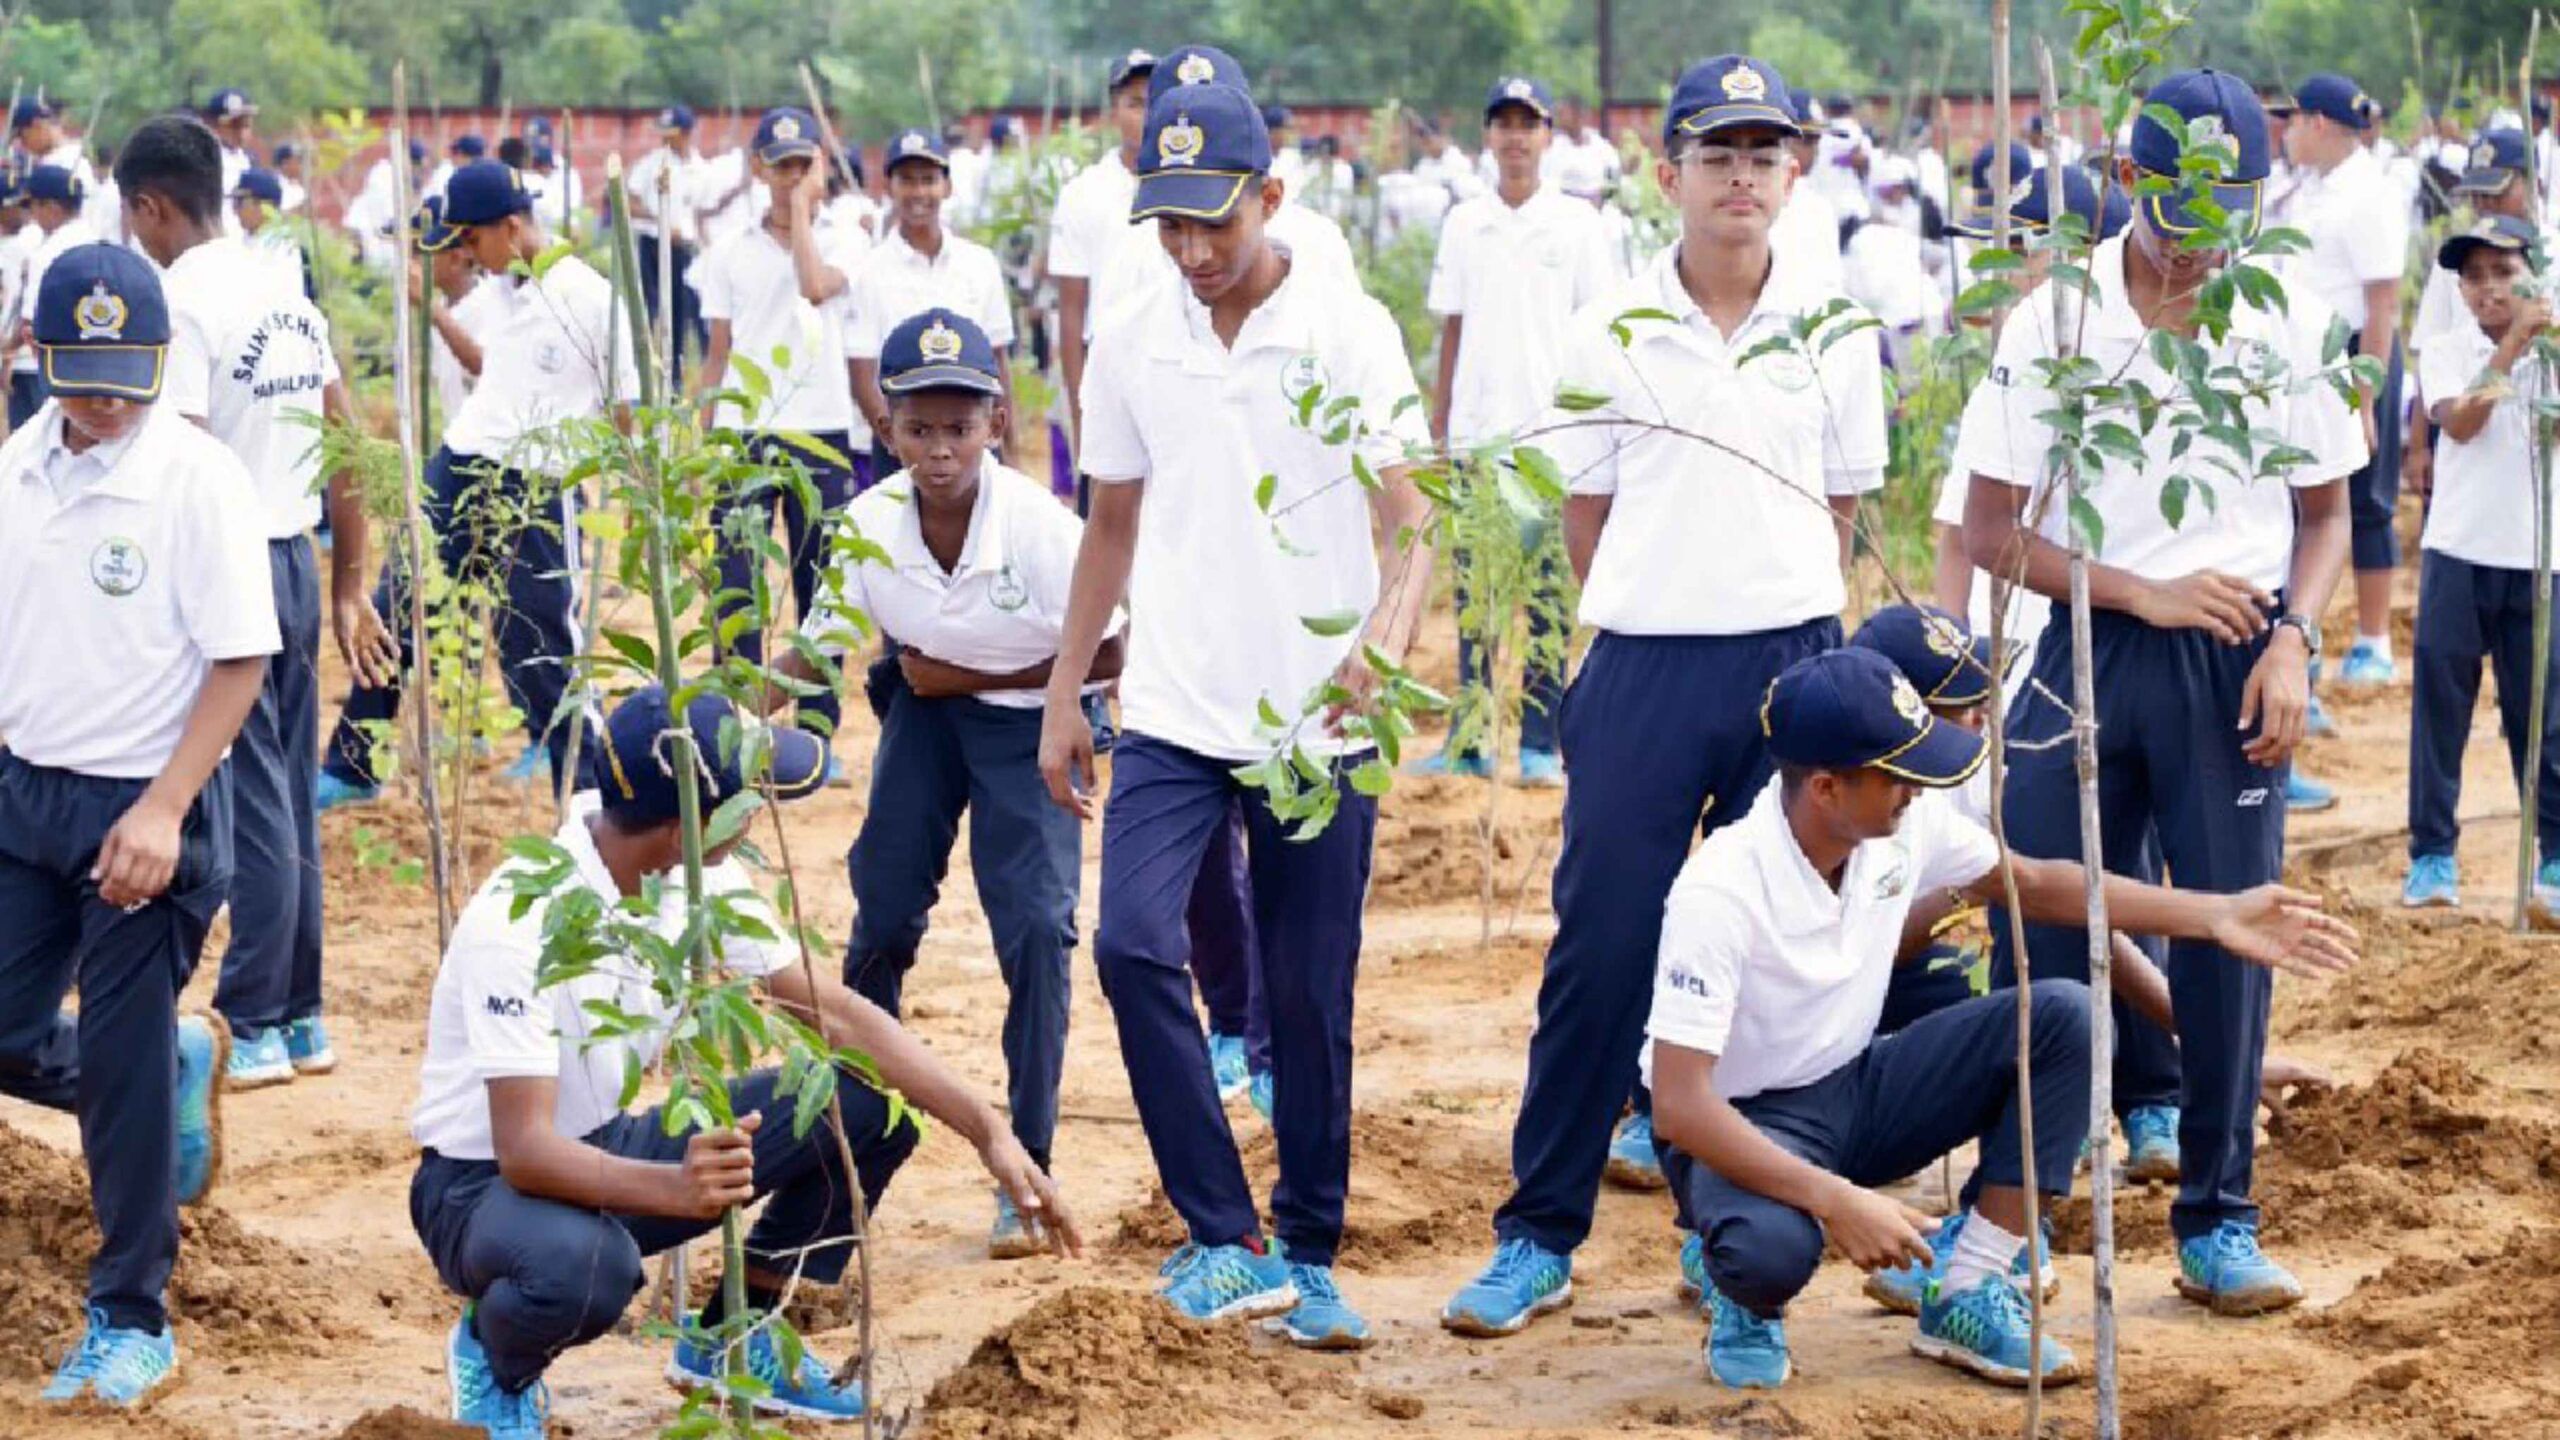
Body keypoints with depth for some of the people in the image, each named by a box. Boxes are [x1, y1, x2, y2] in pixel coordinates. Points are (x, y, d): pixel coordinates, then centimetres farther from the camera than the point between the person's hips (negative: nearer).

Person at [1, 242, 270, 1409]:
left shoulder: (197, 477, -14)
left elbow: (240, 660, -14)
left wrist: (161, 812, -20)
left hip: (146, 808, -6)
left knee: (125, 1070, 0)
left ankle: (130, 1325, 14)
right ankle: (183, 1062, 35)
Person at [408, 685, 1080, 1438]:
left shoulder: (703, 879, -8)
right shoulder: (519, 920, -30)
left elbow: (834, 1011, -4)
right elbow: (524, 1150, -36)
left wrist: (990, 1133, -12)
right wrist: (676, 1188, -54)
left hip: (604, 1150, 7)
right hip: (486, 1180, -7)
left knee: (872, 1102, -8)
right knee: (583, 1264, -43)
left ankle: (733, 1338, 9)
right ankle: (495, 1354, -5)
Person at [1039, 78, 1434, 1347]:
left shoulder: (1349, 333, -6)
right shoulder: (1130, 347, 5)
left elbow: (1409, 523, -11)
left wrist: (1383, 646, -30)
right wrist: (1063, 696, 13)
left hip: (1318, 725, -2)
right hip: (1172, 717, 2)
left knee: (1310, 998, 3)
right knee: (1133, 943, -17)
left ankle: (1307, 1256, 19)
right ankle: (1223, 1237, -9)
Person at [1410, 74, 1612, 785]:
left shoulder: (1576, 221, 2)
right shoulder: (1464, 223, 10)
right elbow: (1451, 329, 13)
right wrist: (1437, 425, 9)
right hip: (1476, 429, 3)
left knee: (1547, 592, -1)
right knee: (1472, 591, 5)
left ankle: (1541, 742, 4)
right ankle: (1467, 739, 9)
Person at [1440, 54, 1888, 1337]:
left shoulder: (1833, 332, 4)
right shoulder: (1609, 333, 1)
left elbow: (1838, 509, 12)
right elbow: (1584, 511, 9)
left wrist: (1777, 626, 9)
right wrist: (1652, 623, 10)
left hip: (1792, 664, 2)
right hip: (1643, 667, -1)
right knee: (1601, 949, -4)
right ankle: (1539, 1236, 1)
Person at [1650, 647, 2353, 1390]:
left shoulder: (1908, 822, -11)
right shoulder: (1721, 889, -30)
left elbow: (2034, 884, 8)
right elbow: (1678, 1102, -32)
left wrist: (2213, 915, -1)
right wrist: (1836, 1201, -40)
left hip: (1856, 1091, 7)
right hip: (1743, 1126, -7)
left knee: (2064, 1017, -11)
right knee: (1772, 1247, -41)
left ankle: (1967, 1299, -7)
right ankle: (1747, 1297, 0)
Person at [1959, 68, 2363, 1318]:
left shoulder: (2292, 324, 2)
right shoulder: (2048, 324, -4)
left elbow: (2327, 511, 11)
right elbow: (1990, 533, -3)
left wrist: (2293, 640, -6)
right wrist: (2148, 594, -13)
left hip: (2236, 655, 1)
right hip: (2084, 648, -1)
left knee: (2228, 935, 1)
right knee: (2040, 937, 0)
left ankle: (2217, 1223, 12)